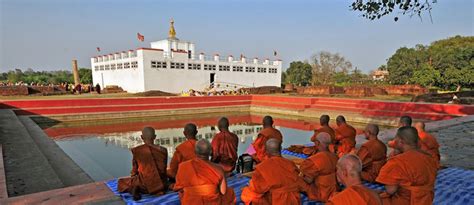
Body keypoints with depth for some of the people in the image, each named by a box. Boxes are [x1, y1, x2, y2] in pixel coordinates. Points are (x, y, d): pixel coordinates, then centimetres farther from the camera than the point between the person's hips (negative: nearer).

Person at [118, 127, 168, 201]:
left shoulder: (136, 150, -7)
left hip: (145, 185, -2)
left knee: (121, 182, 21)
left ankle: (135, 189, -8)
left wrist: (133, 180, 26)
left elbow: (134, 170, 4)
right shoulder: (163, 150, -4)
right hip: (161, 184, 2)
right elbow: (163, 170, 3)